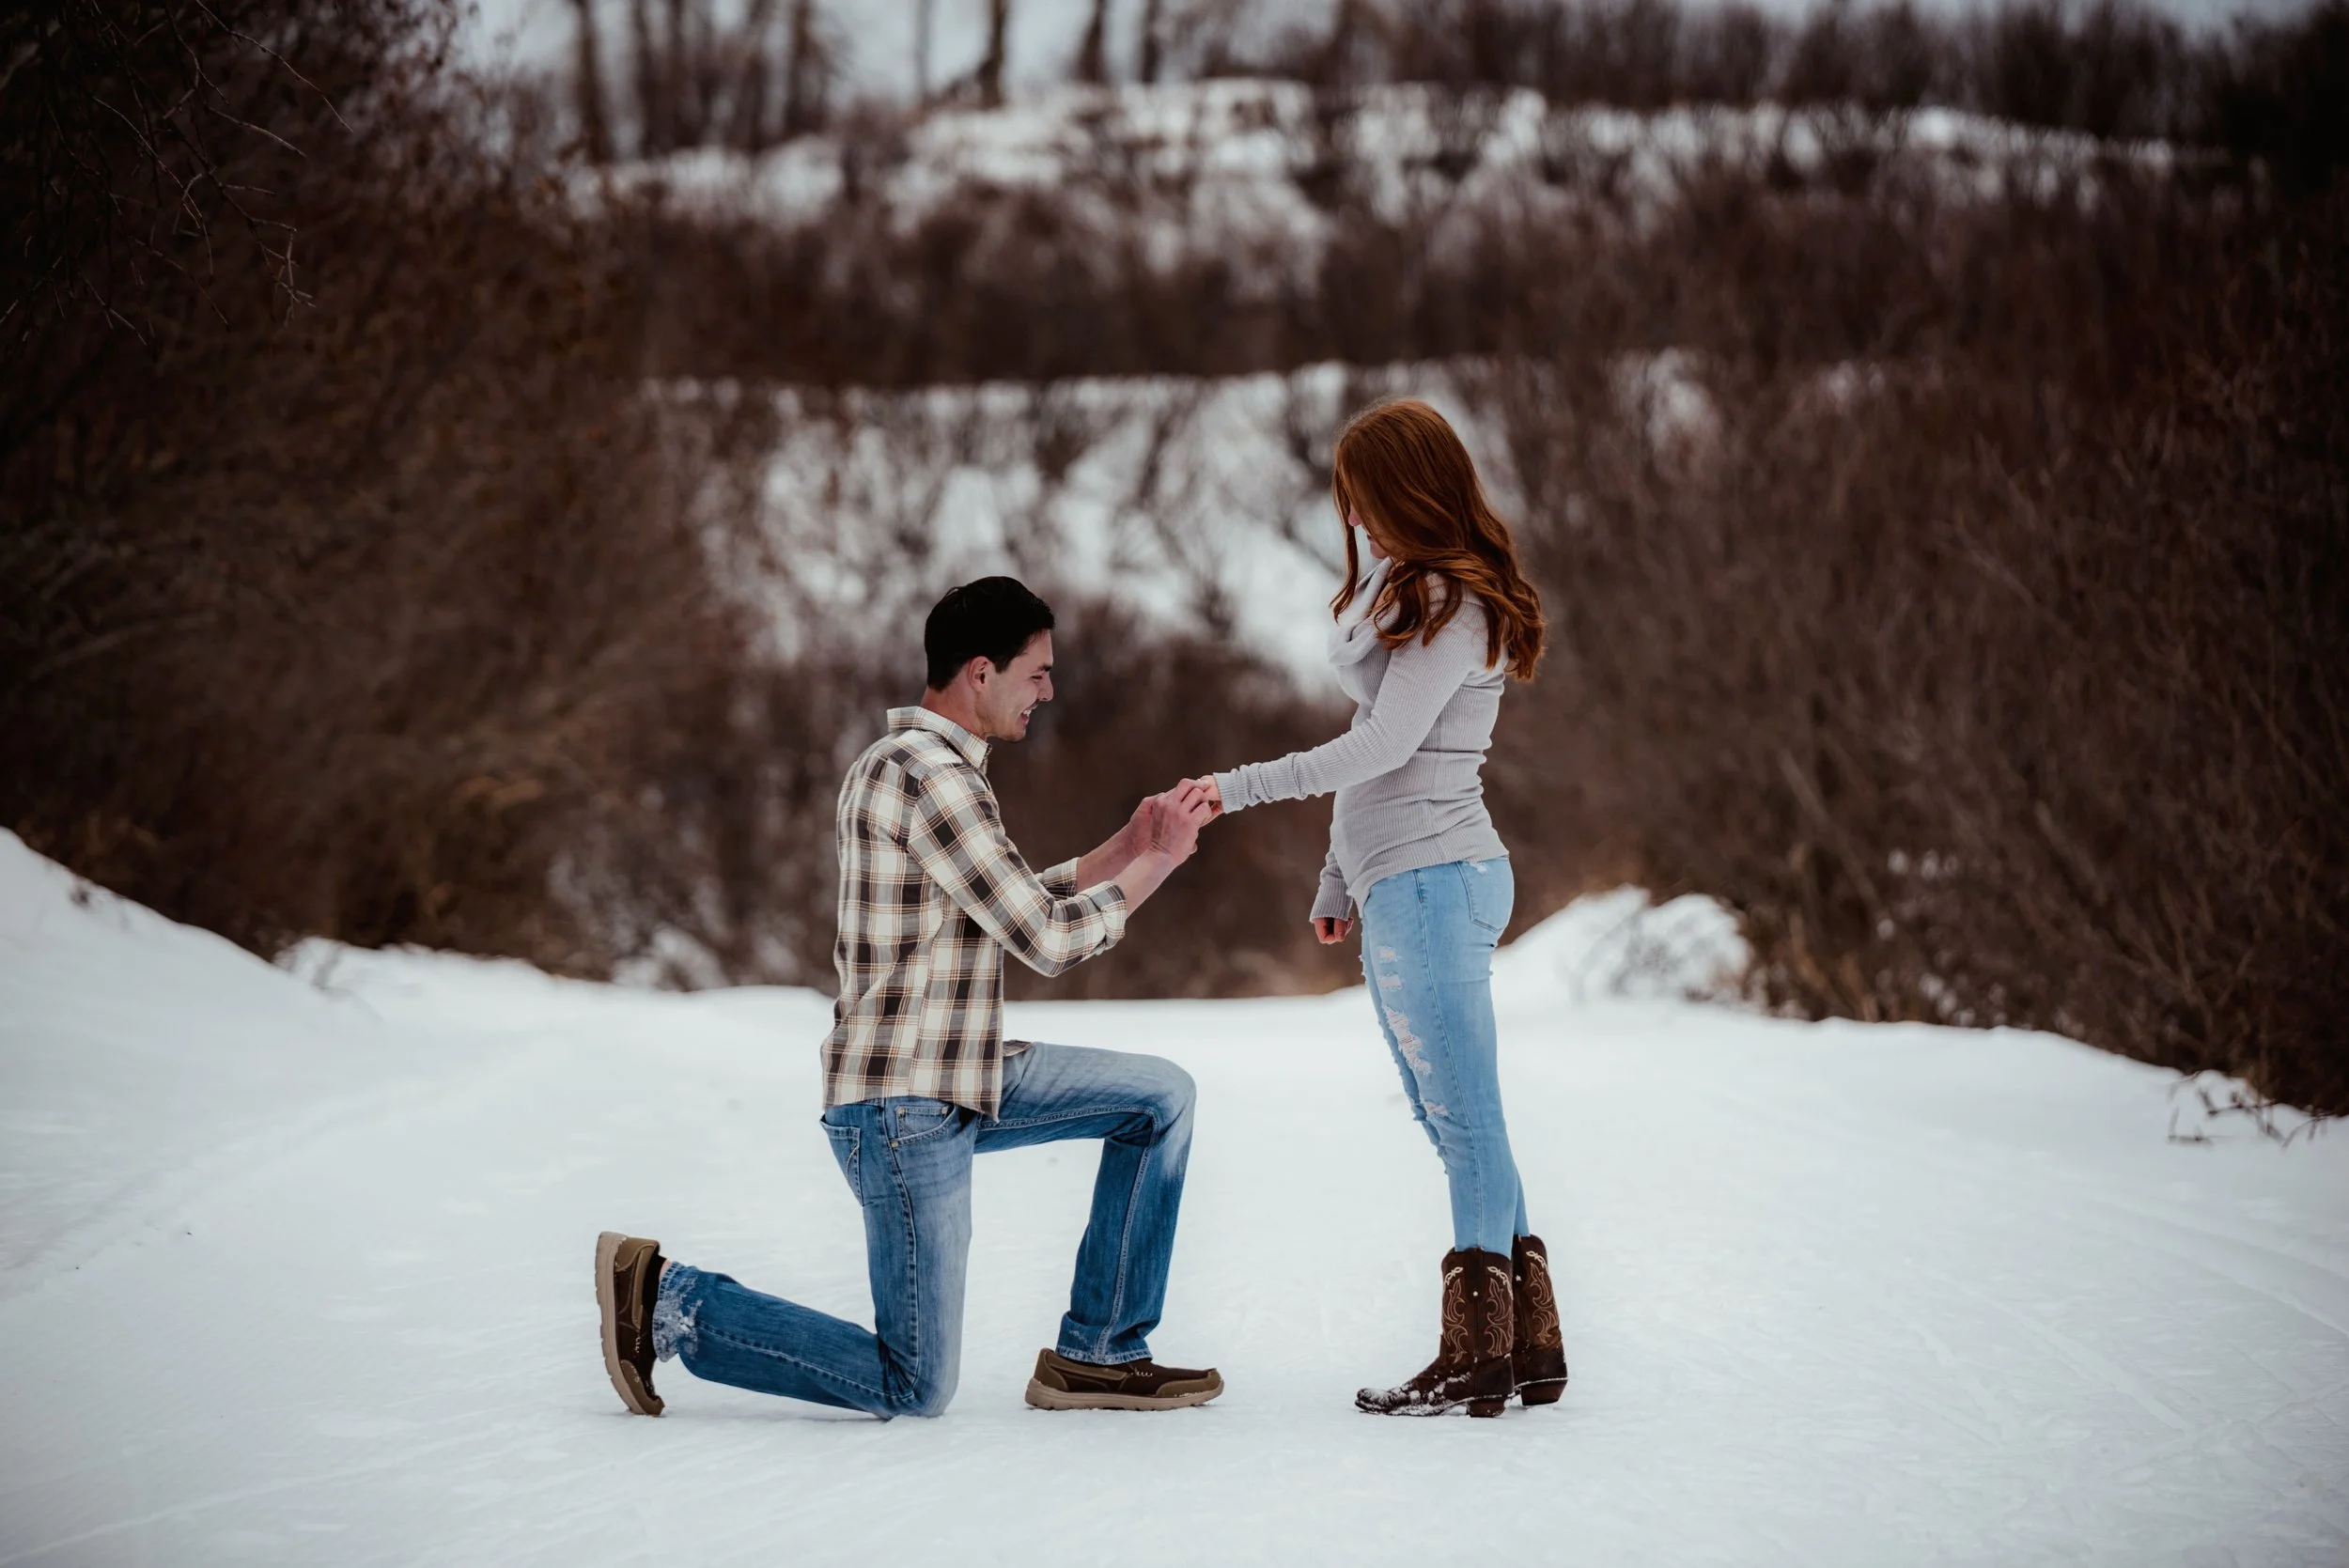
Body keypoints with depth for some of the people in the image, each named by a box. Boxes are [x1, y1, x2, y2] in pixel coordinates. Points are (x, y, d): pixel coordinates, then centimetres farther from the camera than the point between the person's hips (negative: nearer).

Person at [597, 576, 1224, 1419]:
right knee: (916, 1390, -4)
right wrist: (1159, 861, -7)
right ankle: (669, 1301, 3)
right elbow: (1046, 941, -20)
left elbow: (1011, 911, 23)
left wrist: (1128, 843, 16)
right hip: (904, 1108, -10)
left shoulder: (905, 763, 14)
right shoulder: (930, 773, -19)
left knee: (1162, 1096, 11)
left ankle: (1098, 1354, 12)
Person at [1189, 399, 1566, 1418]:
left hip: (1432, 880, -10)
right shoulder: (1408, 589, 20)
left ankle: (1479, 1358, -4)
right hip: (1396, 885, 10)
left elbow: (1384, 746, -17)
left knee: (1464, 1116, -7)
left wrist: (1240, 789, -13)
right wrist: (1338, 876, 21)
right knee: (1450, 1120, 10)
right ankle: (1528, 1346, 12)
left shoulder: (1454, 604, -11)